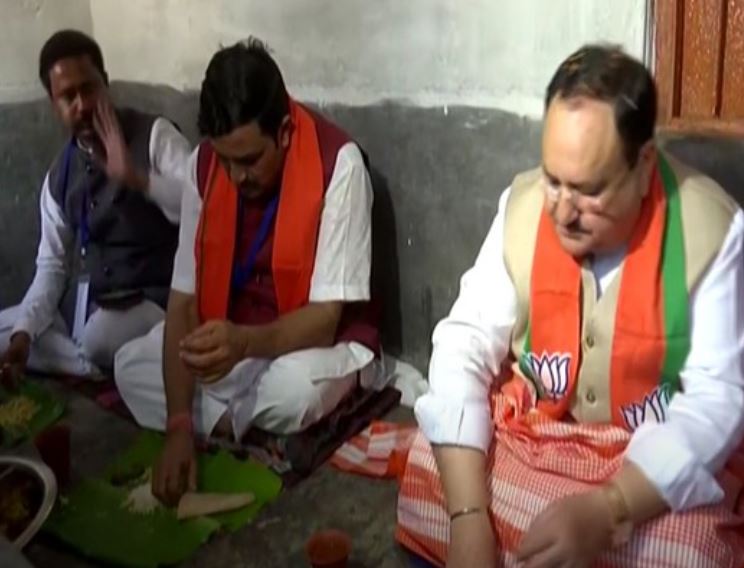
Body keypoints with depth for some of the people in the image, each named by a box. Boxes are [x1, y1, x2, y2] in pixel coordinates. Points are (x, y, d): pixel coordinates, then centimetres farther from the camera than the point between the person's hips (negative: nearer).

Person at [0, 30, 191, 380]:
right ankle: (103, 371, -8)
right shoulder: (59, 175, 8)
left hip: (154, 302, -6)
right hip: (86, 308, 7)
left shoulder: (154, 135, -9)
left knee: (99, 337, -35)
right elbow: (52, 264, 8)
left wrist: (135, 177, -33)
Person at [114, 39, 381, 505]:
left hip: (322, 344, -4)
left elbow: (325, 318, -25)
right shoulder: (205, 164, -11)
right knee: (131, 367, -10)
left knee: (291, 387, -36)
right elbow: (185, 297, -13)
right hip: (234, 338, 5)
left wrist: (246, 343, -45)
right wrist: (179, 426, -22)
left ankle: (230, 422, -3)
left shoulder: (337, 163, -25)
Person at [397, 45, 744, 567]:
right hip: (528, 429, 3)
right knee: (432, 478, -17)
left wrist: (605, 511, -32)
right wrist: (468, 515, -24)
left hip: (661, 457, -2)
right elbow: (465, 346, -13)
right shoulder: (522, 204, -10)